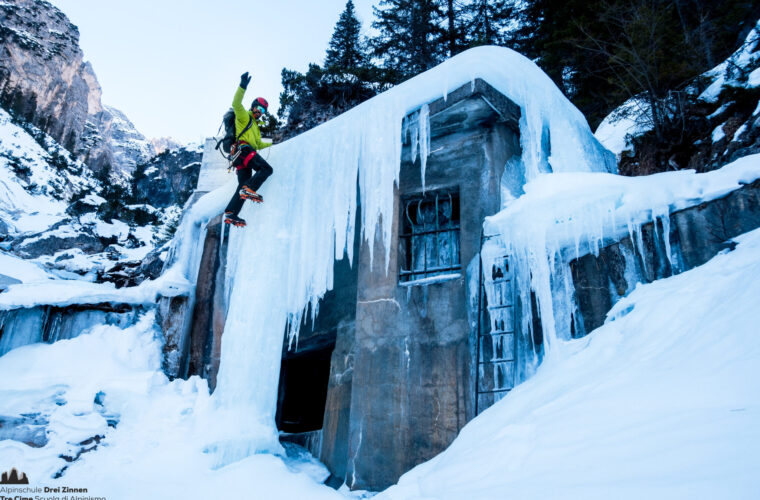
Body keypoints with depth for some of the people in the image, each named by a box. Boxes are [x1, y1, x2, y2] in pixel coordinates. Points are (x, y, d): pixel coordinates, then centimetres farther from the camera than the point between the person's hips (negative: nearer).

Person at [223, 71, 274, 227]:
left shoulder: (255, 125, 36)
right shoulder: (244, 116, 10)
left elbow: (258, 144, 42)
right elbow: (236, 103, -10)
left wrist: (273, 143, 37)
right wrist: (243, 86, -20)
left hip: (241, 156, 9)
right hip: (243, 149, -9)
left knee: (243, 185, 0)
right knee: (266, 169, -20)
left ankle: (230, 213, -6)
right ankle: (249, 189, -32)